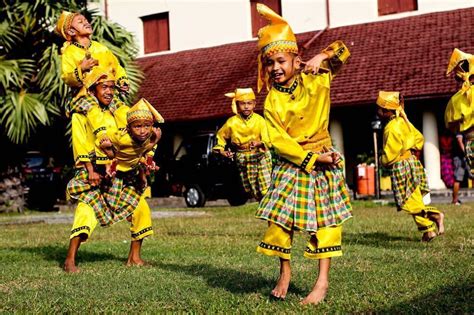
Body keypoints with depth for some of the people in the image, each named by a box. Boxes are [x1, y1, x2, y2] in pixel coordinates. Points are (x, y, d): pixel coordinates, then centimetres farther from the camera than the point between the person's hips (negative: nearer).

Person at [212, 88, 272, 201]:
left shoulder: (259, 120, -10)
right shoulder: (231, 122, -5)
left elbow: (267, 141, -16)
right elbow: (220, 136, 14)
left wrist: (259, 143, -36)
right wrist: (221, 149, 1)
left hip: (261, 157, -2)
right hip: (243, 161, 2)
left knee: (266, 189, -15)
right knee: (255, 193, 8)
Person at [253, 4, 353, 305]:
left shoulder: (316, 80, -3)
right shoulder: (271, 101, -7)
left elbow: (342, 49, 7)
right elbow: (279, 141, -13)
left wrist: (321, 58, -13)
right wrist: (313, 158, -18)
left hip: (324, 160, 0)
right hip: (291, 165, 0)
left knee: (325, 219, 3)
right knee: (280, 218, -2)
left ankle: (323, 280, 11)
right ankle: (285, 272, 20)